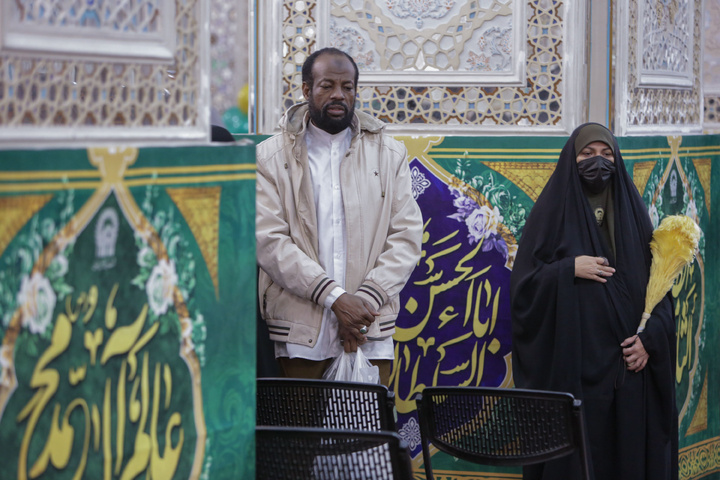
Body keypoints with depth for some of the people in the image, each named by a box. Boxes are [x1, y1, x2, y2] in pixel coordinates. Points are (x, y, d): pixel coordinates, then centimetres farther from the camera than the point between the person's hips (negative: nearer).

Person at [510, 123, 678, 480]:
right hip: (572, 366, -3)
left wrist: (650, 337, -4)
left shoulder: (632, 210, 10)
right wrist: (569, 269, -14)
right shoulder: (552, 211, 3)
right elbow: (523, 283, 0)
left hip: (629, 361, 3)